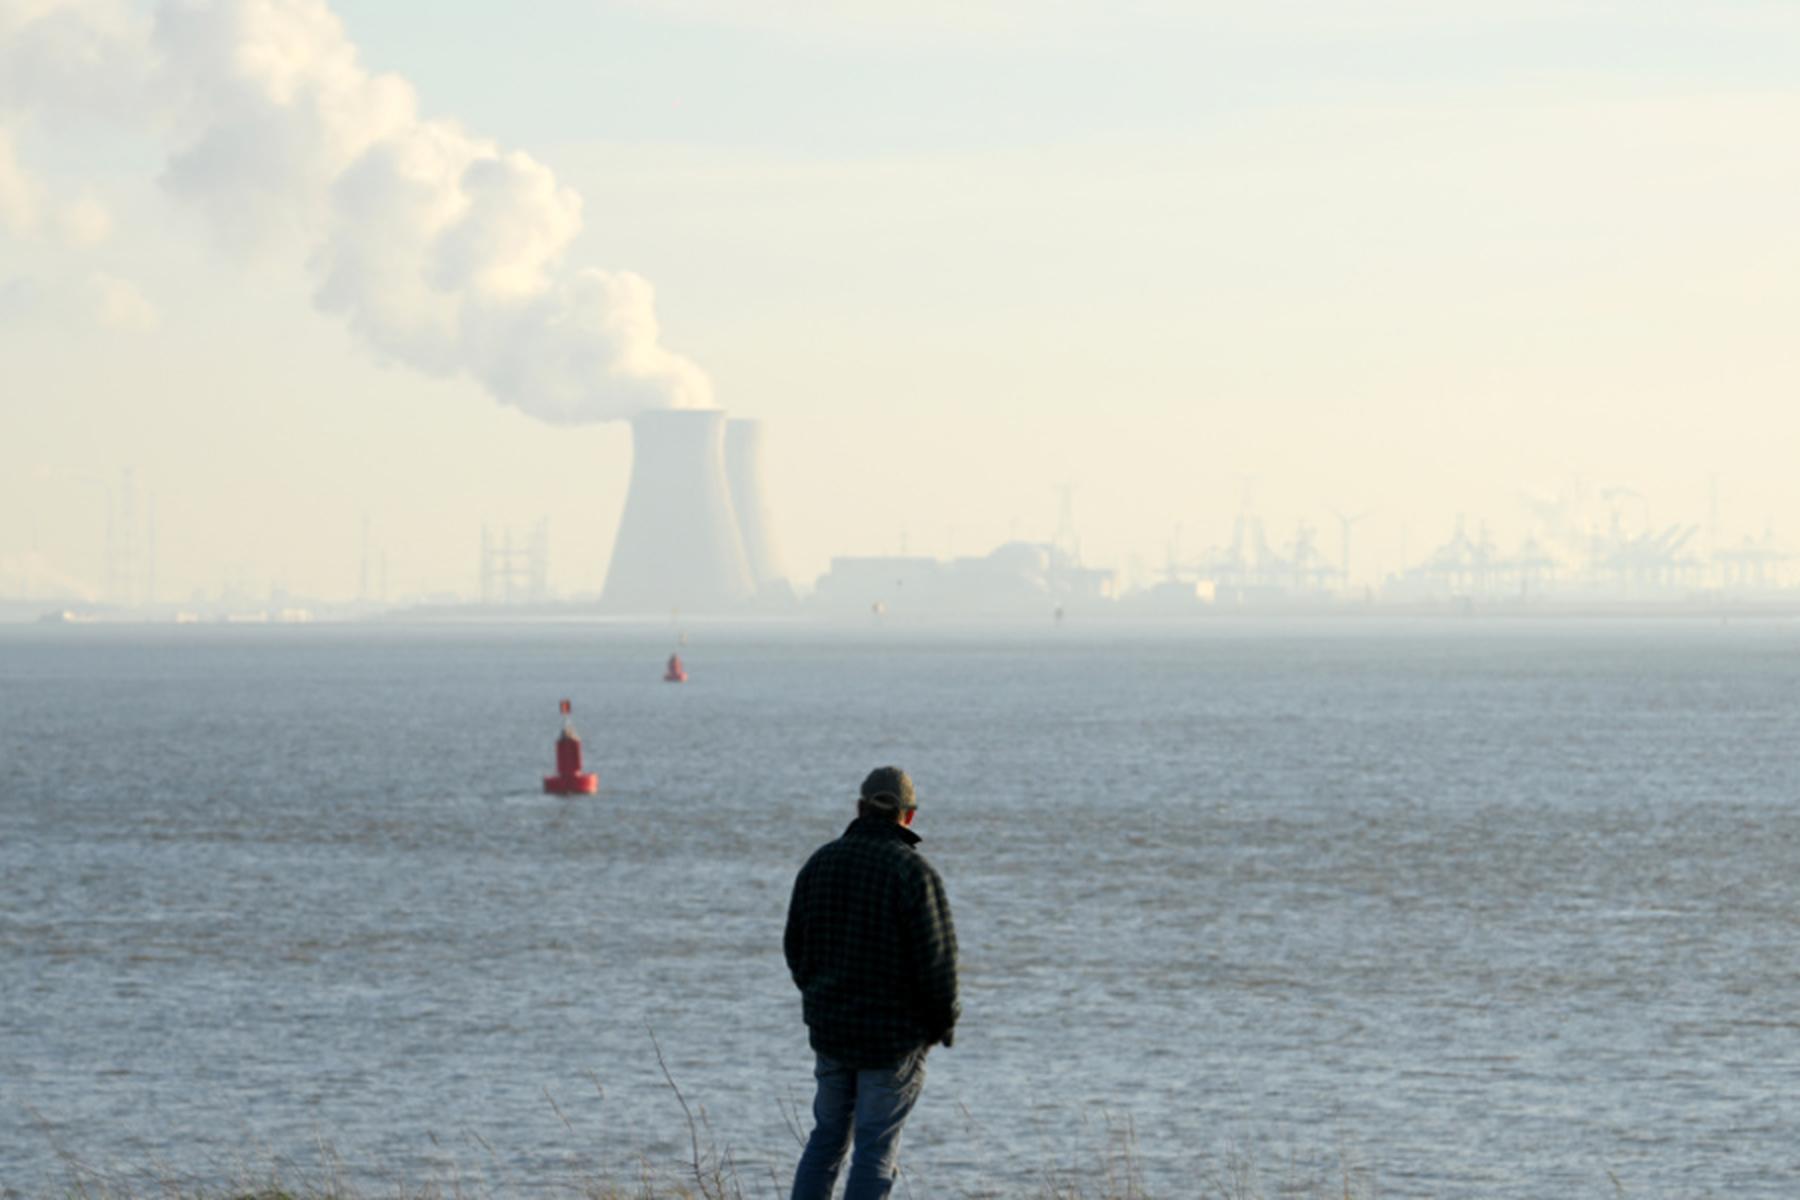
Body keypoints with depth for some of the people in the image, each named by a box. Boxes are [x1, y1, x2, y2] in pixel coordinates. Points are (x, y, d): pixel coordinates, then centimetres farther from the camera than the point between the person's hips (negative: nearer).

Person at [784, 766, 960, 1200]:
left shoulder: (820, 862, 2)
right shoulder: (913, 872, -15)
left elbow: (796, 947, 9)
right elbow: (936, 957, -16)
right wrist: (942, 1021, 0)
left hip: (830, 1028, 5)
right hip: (894, 1033, -5)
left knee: (828, 1136, 17)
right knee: (876, 1148, 1)